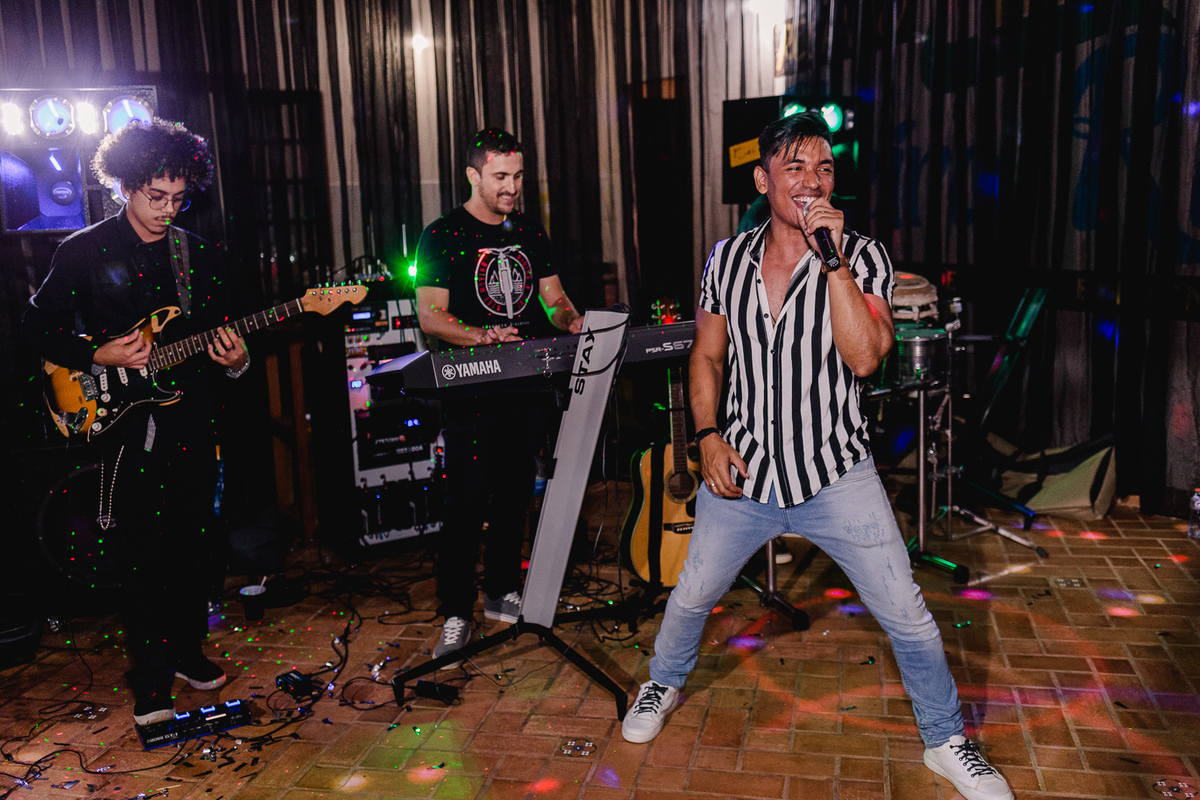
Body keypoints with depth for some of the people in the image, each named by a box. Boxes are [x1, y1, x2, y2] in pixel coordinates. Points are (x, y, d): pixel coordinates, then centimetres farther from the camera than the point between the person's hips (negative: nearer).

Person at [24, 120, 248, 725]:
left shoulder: (198, 254, 9)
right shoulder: (83, 251, -1)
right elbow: (38, 326, 2)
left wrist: (233, 358, -8)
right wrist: (100, 356, -13)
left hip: (189, 415, 4)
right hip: (123, 419, -4)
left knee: (193, 543, 11)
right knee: (143, 553, -2)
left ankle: (187, 649, 30)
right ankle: (151, 682, 11)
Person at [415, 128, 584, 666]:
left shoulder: (530, 233, 14)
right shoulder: (443, 236, -3)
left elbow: (553, 298, 16)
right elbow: (430, 317, -10)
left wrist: (573, 322, -6)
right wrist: (482, 335, -26)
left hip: (528, 385, 5)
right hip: (471, 390, -5)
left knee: (516, 495, 13)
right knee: (467, 503, -6)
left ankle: (503, 593, 28)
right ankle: (456, 615, 5)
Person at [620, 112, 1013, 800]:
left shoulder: (862, 256, -6)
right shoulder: (727, 259, 2)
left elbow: (864, 357, -20)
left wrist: (833, 258, -24)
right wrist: (709, 435, -4)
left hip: (837, 476, -1)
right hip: (742, 472, 2)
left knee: (908, 615, 3)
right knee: (692, 596, 15)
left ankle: (946, 741, 29)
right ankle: (665, 685, 46)